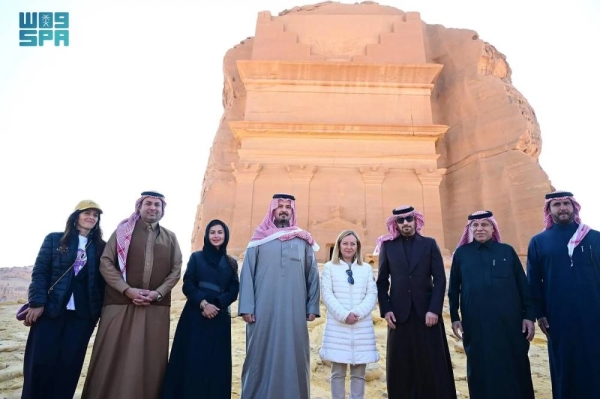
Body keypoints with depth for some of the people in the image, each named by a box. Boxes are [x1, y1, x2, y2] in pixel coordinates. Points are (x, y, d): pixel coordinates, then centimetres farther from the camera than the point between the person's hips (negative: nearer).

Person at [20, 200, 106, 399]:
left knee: (69, 364, 3)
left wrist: (99, 311, 2)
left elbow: (103, 280, 7)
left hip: (82, 314, 1)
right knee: (40, 362, 0)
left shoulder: (101, 247, 9)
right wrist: (37, 302, -10)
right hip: (50, 309, -1)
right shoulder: (54, 239, 7)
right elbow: (39, 272, 0)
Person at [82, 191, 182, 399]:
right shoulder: (123, 230, 5)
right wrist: (127, 290, -11)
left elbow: (176, 270, 7)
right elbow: (105, 263, -1)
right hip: (120, 304, -1)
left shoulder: (170, 238, 10)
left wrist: (158, 293, -8)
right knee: (113, 358, 4)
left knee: (150, 360, 6)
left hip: (156, 308, 2)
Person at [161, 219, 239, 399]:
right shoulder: (196, 257, 7)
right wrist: (203, 303, -17)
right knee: (191, 359, -1)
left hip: (220, 318, 1)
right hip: (195, 316, -1)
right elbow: (188, 285, -2)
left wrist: (216, 304, -14)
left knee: (216, 362, 3)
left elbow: (233, 291, 3)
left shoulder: (231, 263, 11)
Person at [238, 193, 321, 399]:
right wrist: (246, 307, -6)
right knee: (261, 356, 5)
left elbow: (313, 275, 9)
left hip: (294, 311, 1)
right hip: (263, 310, -1)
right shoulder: (259, 239, 7)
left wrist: (312, 307, 3)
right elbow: (247, 273, 2)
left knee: (293, 356, 5)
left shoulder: (303, 241, 10)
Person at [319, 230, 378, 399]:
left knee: (359, 373, 6)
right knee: (337, 372, 3)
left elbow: (372, 294, 3)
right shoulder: (329, 267, 6)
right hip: (337, 326, -2)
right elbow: (327, 294, -2)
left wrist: (358, 313, -12)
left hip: (362, 327, 2)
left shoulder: (367, 268, 12)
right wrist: (344, 315, -13)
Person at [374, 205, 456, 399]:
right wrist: (386, 309, -5)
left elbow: (440, 279, 0)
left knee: (433, 364, 6)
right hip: (399, 313, 0)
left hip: (426, 312, 0)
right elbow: (382, 281, 5)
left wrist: (434, 309, -9)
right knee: (401, 365, 6)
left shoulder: (430, 244, 6)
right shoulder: (388, 246, 5)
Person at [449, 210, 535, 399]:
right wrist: (454, 317, 3)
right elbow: (453, 288, 6)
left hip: (509, 321, 0)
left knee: (514, 368, 9)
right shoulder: (461, 253, 3)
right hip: (475, 323, 0)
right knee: (481, 369, 10)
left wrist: (529, 315, 0)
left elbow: (523, 285, 5)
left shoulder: (507, 251, 4)